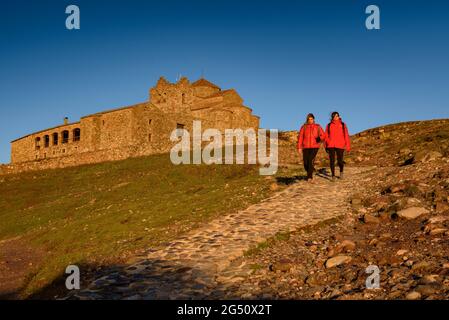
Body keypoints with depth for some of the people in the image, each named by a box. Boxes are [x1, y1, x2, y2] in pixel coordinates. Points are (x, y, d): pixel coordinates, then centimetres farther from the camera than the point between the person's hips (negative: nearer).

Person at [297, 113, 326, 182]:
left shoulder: (318, 127, 6)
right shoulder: (304, 127, 7)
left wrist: (320, 138, -22)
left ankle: (310, 177, -20)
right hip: (306, 147, 2)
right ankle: (310, 174, 30)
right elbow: (300, 137, 2)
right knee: (306, 162, 1)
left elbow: (323, 135, 2)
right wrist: (299, 147, -5)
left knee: (311, 160, -20)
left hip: (314, 146, -2)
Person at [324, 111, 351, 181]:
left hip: (340, 146, -1)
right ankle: (333, 175, 6)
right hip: (331, 145, 1)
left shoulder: (343, 125, 7)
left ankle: (341, 171, 28)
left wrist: (348, 146, -2)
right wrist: (326, 146, 8)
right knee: (332, 161, -3)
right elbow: (326, 136, 12)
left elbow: (346, 135, 4)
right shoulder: (329, 125, 10)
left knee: (340, 161, -2)